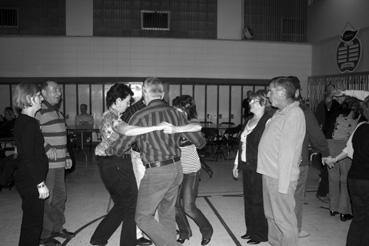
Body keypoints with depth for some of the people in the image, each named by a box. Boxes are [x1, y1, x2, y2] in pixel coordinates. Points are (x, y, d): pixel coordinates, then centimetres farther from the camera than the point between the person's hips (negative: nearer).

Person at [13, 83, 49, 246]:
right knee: (33, 221, 2)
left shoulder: (21, 121, 10)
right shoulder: (29, 123, -20)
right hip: (31, 182, -10)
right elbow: (28, 158, -23)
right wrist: (40, 183, -20)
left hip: (27, 180, 10)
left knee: (30, 219, 21)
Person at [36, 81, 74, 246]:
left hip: (59, 164, 9)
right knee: (46, 200, 0)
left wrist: (67, 156, 19)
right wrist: (47, 147, -25)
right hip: (46, 164, -9)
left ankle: (57, 228, 32)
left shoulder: (58, 112, 17)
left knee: (60, 196, 17)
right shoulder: (39, 112, -12)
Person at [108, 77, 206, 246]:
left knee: (143, 217, 7)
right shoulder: (175, 113, 2)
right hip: (176, 169, 6)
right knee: (167, 214, 21)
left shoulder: (140, 116, -12)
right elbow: (199, 141, 6)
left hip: (156, 173, -6)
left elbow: (121, 147, -4)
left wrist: (108, 150, 18)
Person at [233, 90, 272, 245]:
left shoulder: (268, 121, -13)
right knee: (248, 200, 15)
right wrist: (236, 164, 19)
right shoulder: (249, 121, 14)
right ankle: (251, 230, 31)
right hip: (247, 167, 8)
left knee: (258, 201, 3)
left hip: (259, 168, -8)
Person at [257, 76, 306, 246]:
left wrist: (283, 184, -21)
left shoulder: (293, 114, -17)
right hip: (270, 173, 9)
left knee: (284, 219, 3)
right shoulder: (280, 113, 12)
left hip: (280, 176, -9)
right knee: (271, 215, 22)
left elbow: (288, 151, -21)